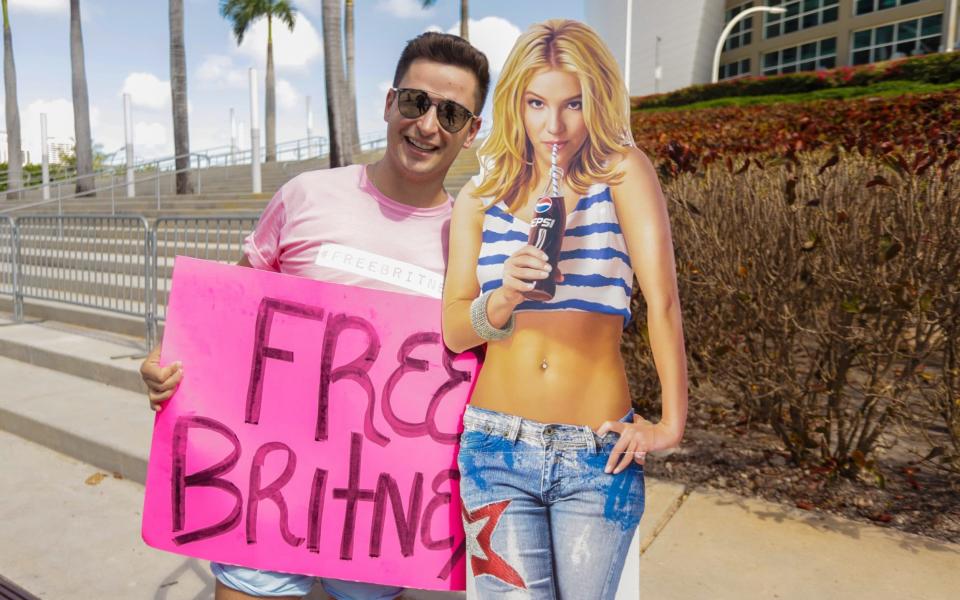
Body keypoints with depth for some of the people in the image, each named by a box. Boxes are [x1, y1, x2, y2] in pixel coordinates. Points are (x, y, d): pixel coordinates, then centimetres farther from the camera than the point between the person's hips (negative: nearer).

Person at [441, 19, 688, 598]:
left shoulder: (622, 172, -3)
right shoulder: (480, 199, 5)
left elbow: (662, 301, -10)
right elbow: (453, 331, 1)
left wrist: (672, 423, -13)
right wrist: (504, 298, -18)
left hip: (598, 455, -1)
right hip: (497, 447, 2)